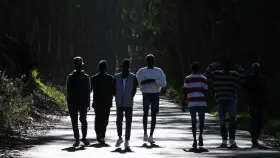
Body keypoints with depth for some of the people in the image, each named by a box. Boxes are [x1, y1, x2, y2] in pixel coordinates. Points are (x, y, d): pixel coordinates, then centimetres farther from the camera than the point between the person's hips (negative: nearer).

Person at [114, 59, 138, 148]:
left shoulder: (133, 77, 4)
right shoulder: (117, 77, 8)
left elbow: (134, 90, 4)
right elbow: (114, 89, 10)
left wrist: (130, 98, -3)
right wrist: (117, 98, 1)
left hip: (128, 104, -1)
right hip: (119, 103, 1)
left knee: (128, 122, 0)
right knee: (119, 121, -1)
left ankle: (127, 141, 8)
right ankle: (120, 138, 20)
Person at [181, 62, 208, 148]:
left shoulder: (187, 79, 5)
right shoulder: (203, 79, 7)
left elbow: (185, 92, 0)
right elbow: (205, 91, 5)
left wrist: (183, 105, 2)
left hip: (192, 103, 0)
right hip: (202, 102, 0)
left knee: (194, 121, 8)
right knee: (201, 121, 10)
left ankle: (195, 140, 1)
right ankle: (200, 135, -15)